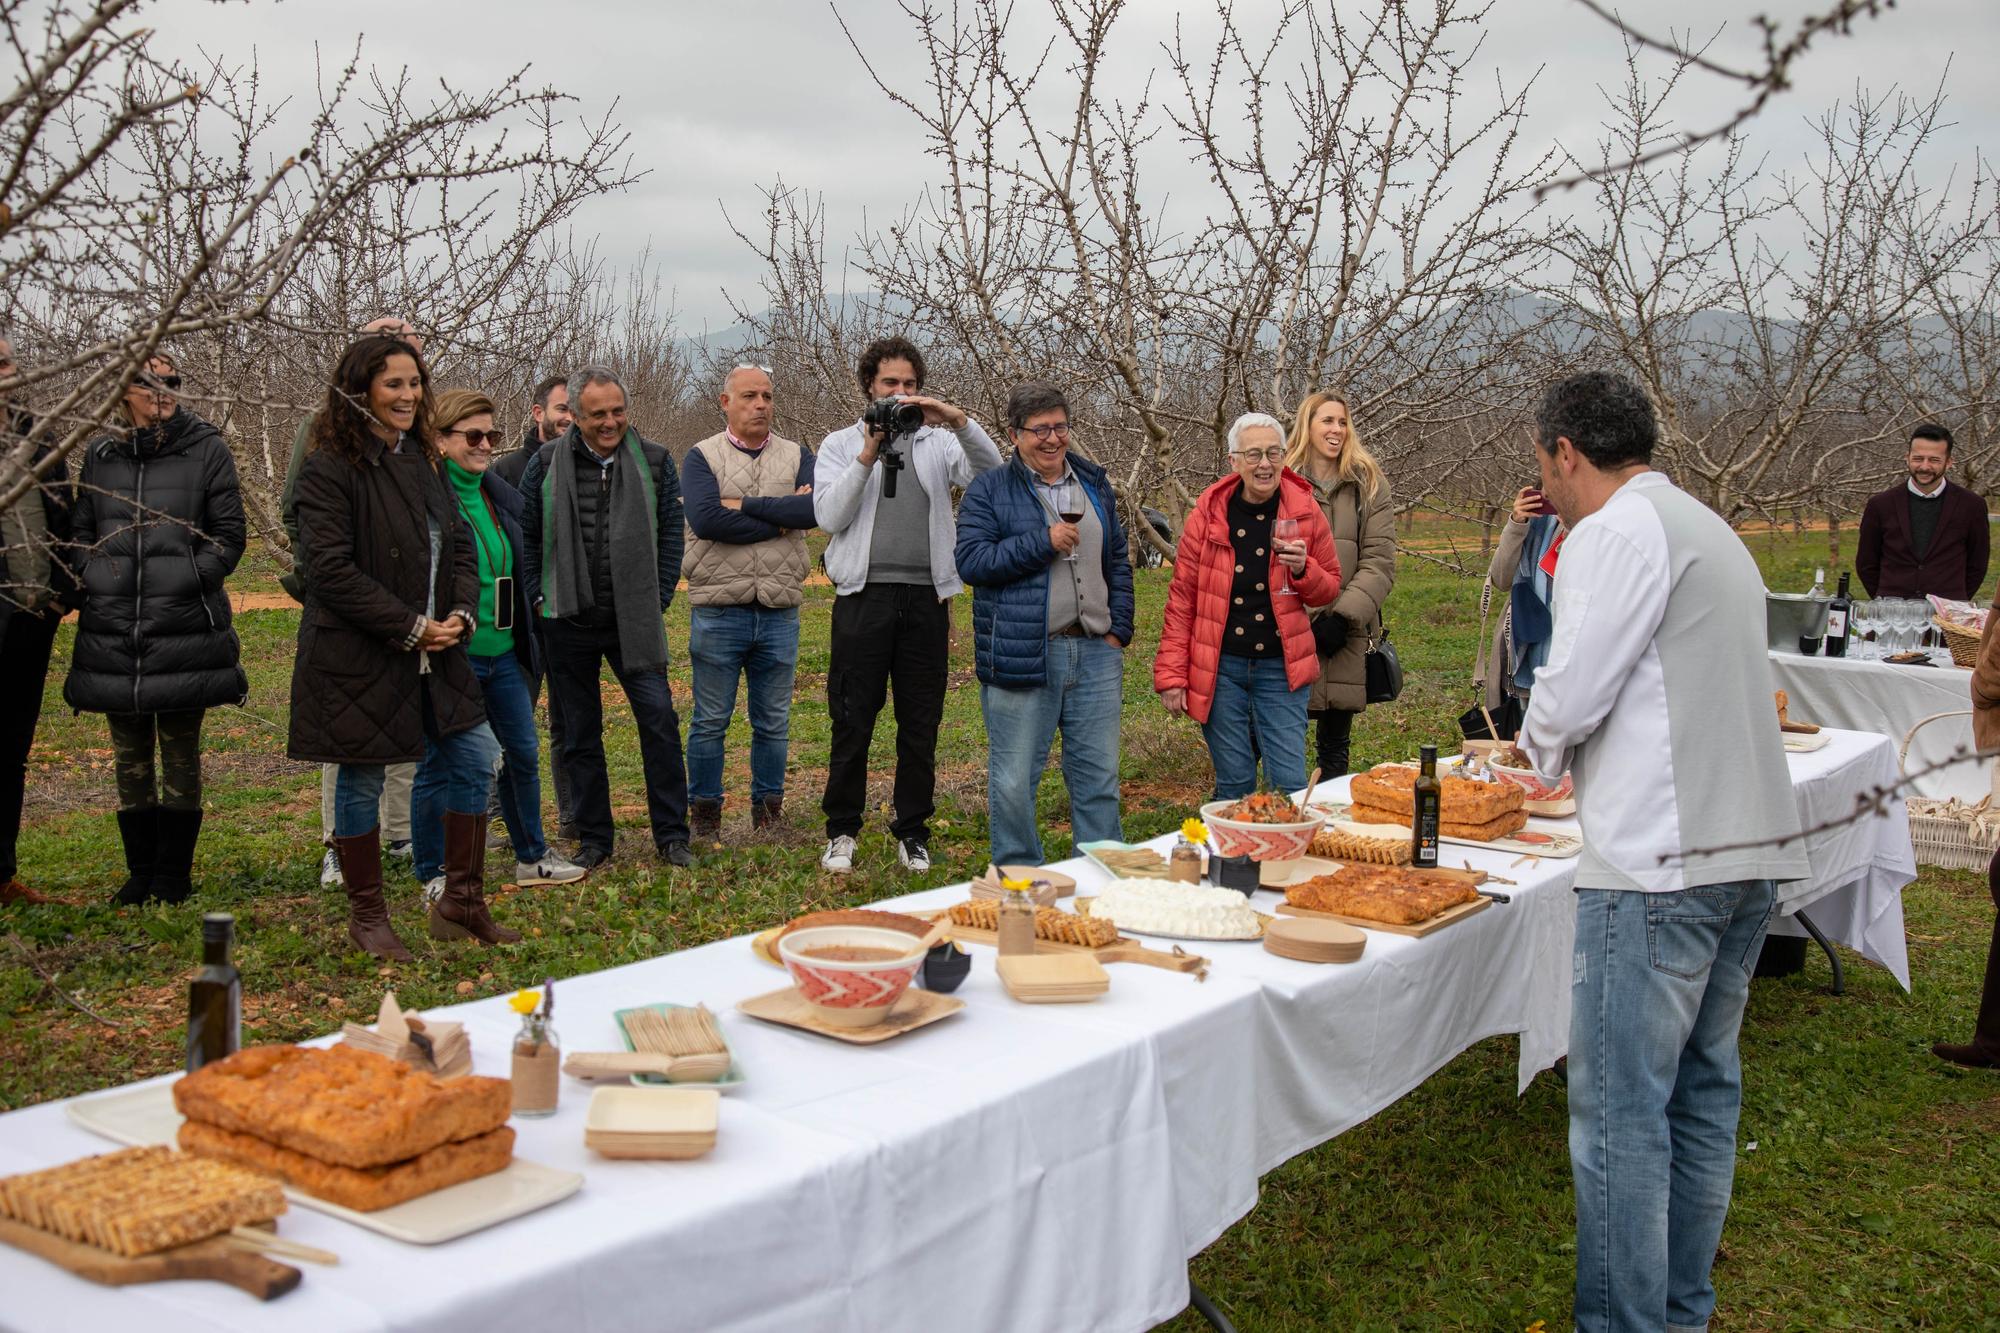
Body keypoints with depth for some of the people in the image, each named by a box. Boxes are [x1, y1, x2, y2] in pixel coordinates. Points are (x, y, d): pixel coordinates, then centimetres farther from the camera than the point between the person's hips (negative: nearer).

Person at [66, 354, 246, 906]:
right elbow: (79, 534, 17)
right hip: (113, 631, 3)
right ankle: (140, 872, 20)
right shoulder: (98, 456, 10)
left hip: (185, 628, -3)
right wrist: (96, 577, 0)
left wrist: (191, 578, -12)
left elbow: (229, 533, 0)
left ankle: (173, 877, 13)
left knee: (180, 755, 3)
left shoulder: (206, 448, 1)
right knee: (131, 756, 10)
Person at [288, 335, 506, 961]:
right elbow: (331, 570, -19)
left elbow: (459, 545, 14)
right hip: (358, 659, -7)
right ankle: (366, 917, 21)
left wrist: (461, 613, -4)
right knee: (362, 782, 5)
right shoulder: (329, 469, -13)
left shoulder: (421, 461, 11)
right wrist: (410, 628, -18)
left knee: (476, 758, 7)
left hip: (434, 652, 7)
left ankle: (460, 902, 20)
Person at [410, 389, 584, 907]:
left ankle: (532, 857, 30)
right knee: (440, 767, 2)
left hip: (503, 652, 8)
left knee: (523, 755, 14)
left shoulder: (502, 496, 11)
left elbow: (519, 569, 23)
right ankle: (436, 878, 14)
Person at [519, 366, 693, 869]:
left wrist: (659, 598, 0)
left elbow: (671, 533, 5)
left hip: (634, 620, 0)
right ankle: (593, 839, 18)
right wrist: (540, 598, 1)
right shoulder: (547, 464, 1)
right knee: (580, 734, 8)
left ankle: (671, 834, 4)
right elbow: (527, 538, 7)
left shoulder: (654, 461, 2)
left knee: (659, 720, -6)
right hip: (568, 621, 1)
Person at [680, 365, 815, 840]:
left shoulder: (797, 457, 9)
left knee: (773, 722, 10)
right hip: (718, 611, -2)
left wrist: (746, 506, -13)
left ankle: (768, 808, 21)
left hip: (780, 613, 3)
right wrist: (781, 519, -11)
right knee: (710, 721, 4)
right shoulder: (702, 457, 2)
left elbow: (816, 508, -11)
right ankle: (704, 810, 15)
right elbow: (706, 519, -16)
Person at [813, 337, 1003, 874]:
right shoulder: (841, 444, 10)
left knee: (921, 722, 7)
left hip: (926, 597, 2)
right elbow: (828, 516, -4)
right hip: (864, 594, -1)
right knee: (852, 720, 0)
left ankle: (912, 833, 18)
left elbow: (993, 476, -6)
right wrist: (867, 456, -13)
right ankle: (841, 831, 13)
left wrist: (960, 422, -18)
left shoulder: (939, 443, 12)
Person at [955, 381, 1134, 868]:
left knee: (1099, 778, 9)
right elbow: (971, 560, -10)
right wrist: (1043, 542, -15)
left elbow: (1119, 563, 20)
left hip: (1095, 654, 4)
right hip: (1020, 657, -4)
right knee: (1014, 782, 1)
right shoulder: (989, 490, 1)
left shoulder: (1095, 485, 16)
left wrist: (1119, 628, 9)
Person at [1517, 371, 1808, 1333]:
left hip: (1660, 862, -10)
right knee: (1701, 1090, 16)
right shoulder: (1710, 530, 20)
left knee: (1620, 1110, -4)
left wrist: (1540, 748, 6)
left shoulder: (1620, 530, -10)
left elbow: (1571, 694, -14)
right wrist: (1569, 752, 21)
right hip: (1751, 844, 10)